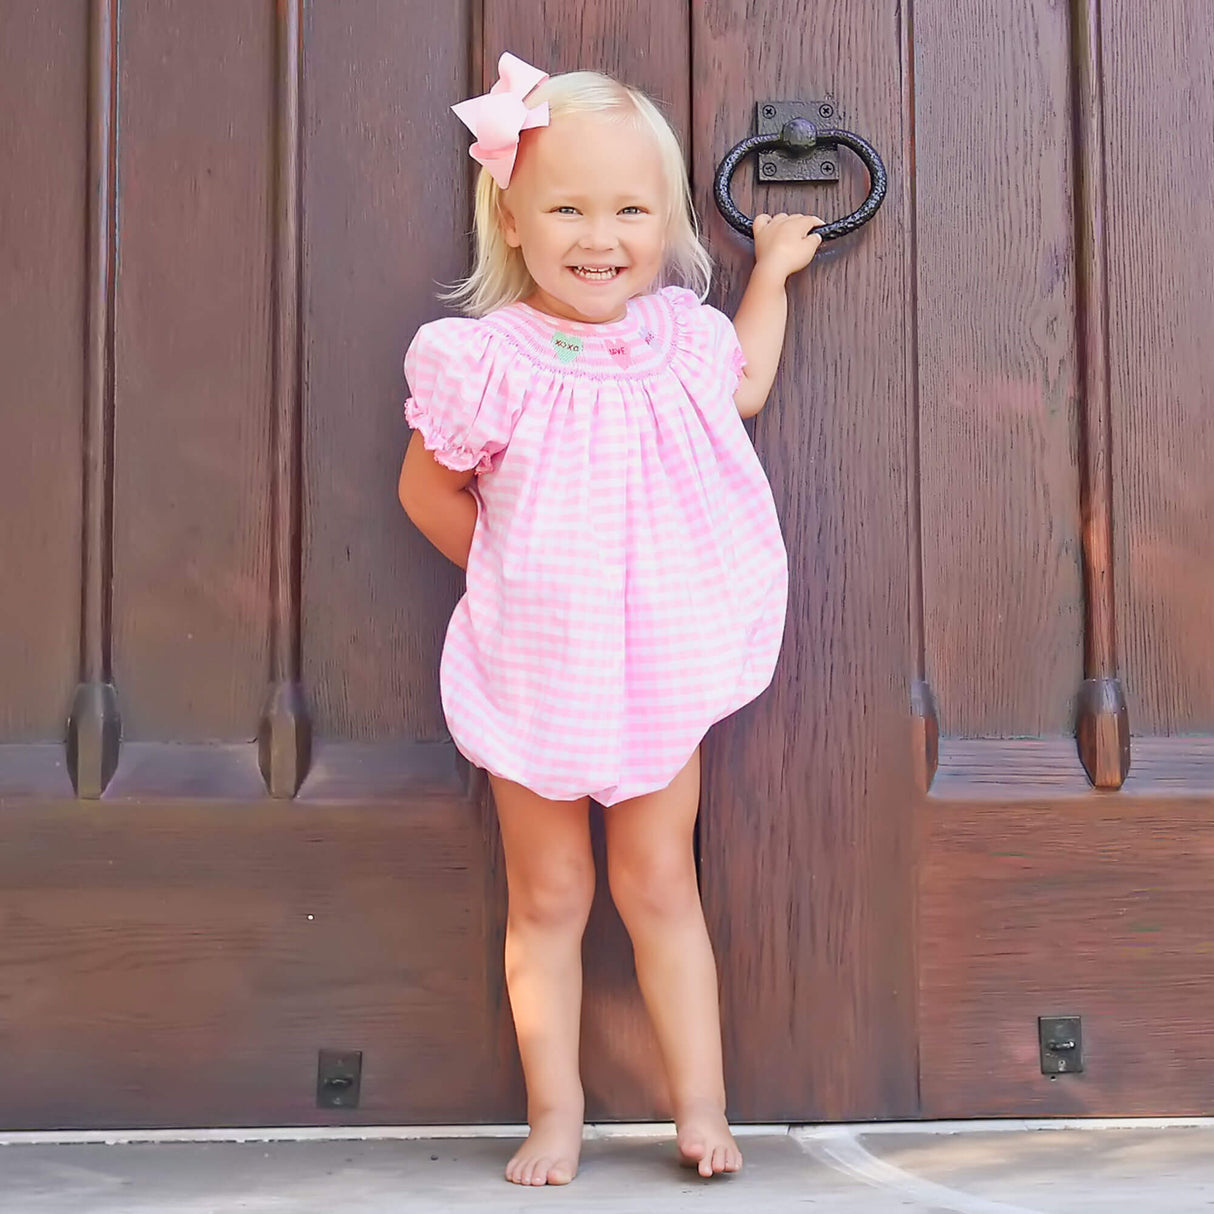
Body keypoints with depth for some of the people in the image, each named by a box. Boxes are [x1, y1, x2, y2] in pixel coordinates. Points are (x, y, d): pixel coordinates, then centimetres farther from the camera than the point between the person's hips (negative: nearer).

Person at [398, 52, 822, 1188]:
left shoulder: (679, 335, -2)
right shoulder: (485, 362, -14)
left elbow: (743, 391, 23)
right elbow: (428, 490, 0)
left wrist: (773, 271, 22)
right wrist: (511, 574, 1)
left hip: (662, 666, 2)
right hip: (535, 671, -2)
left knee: (658, 886, 9)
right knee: (547, 899, 9)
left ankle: (700, 1108, 18)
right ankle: (554, 1112, 21)